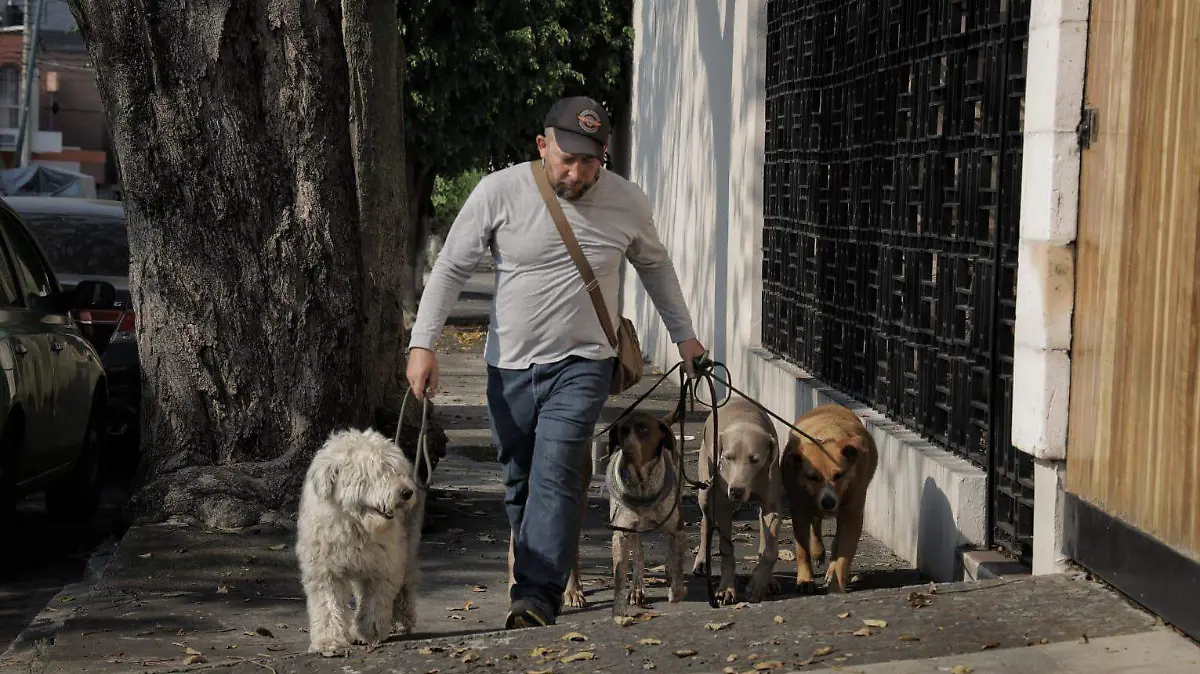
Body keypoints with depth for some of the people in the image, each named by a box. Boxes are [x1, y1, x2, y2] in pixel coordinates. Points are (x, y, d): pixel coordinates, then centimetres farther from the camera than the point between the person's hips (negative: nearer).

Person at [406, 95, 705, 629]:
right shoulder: (499, 192, -8)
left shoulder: (627, 202, -3)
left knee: (555, 476, -16)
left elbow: (654, 264, 17)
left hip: (581, 364, -2)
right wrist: (423, 344, -10)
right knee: (519, 484, 10)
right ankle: (542, 579, 28)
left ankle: (536, 597, -20)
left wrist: (683, 334, 22)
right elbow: (451, 267, -2)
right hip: (510, 364, 2)